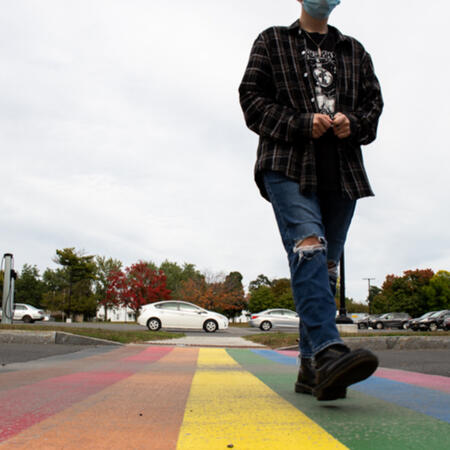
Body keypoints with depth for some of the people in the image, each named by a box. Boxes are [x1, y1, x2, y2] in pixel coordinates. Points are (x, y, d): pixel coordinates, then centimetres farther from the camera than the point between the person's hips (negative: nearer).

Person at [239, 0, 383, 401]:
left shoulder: (355, 51, 26)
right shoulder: (272, 42, 17)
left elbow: (374, 103, 21)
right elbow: (252, 99, 4)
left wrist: (353, 123, -4)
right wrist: (302, 124, -11)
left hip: (342, 172, 4)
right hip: (288, 165, -4)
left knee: (326, 264, 2)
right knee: (308, 245, -27)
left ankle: (311, 368, 8)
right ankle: (328, 350, -39)